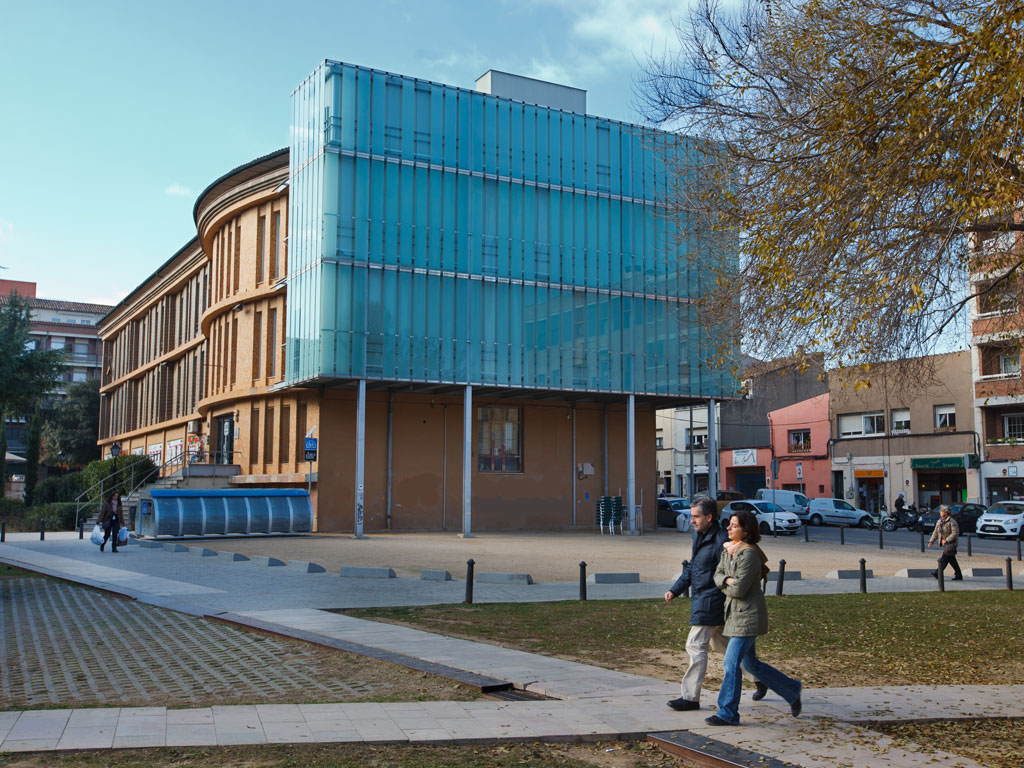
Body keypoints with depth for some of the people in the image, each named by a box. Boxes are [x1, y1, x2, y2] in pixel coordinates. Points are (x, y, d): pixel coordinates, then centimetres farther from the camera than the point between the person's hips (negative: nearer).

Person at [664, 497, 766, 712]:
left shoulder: (721, 541, -19)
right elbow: (691, 568, 19)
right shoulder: (698, 536, 10)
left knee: (696, 646, -7)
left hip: (711, 602, -10)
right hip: (700, 599, 10)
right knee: (720, 643, 20)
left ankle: (690, 697, 0)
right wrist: (674, 591, 11)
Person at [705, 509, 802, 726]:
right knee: (750, 664, 17)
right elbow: (718, 574, 8)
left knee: (731, 664, -8)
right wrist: (728, 580, -13)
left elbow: (739, 589, -21)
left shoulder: (749, 555, -20)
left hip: (748, 615, -9)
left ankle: (727, 713, 2)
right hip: (735, 614, 9)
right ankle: (791, 690, 32)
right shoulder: (728, 549, 8)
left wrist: (727, 587, 0)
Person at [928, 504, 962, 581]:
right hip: (944, 543, 8)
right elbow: (935, 532, 14)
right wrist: (931, 541, 3)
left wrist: (946, 540, -20)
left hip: (950, 543, -8)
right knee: (952, 560, 11)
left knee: (944, 559, -11)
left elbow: (955, 533, -19)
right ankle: (959, 576, 18)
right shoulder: (939, 521, 11)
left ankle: (938, 573, -13)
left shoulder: (951, 522, -13)